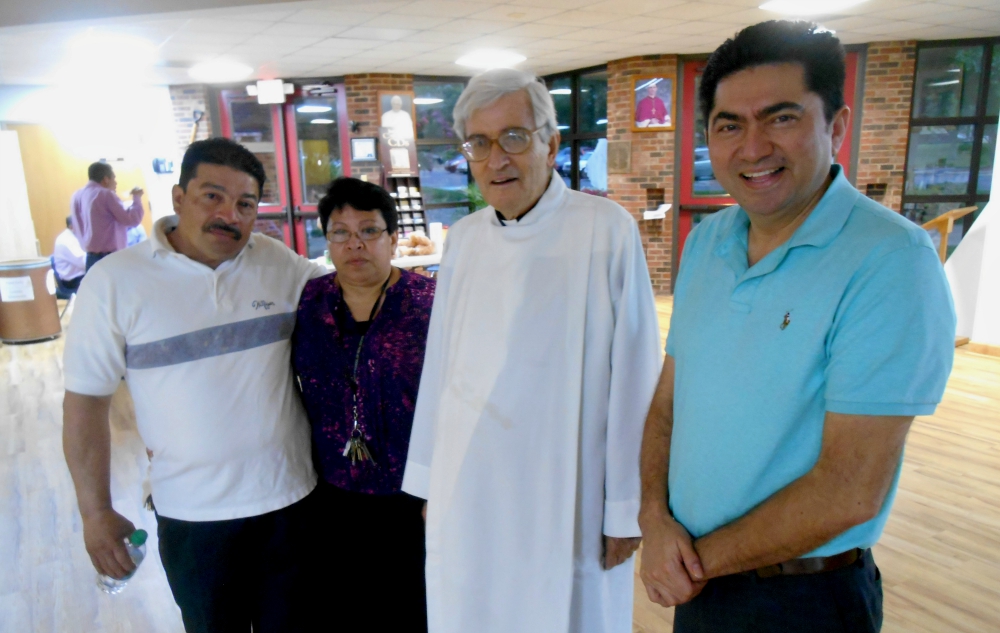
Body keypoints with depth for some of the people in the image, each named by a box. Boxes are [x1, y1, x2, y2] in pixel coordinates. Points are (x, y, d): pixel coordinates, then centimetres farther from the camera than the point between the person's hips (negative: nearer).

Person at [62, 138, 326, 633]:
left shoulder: (280, 262, -3)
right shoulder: (114, 281, -8)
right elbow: (85, 400, -4)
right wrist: (96, 513, -1)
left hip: (292, 498, 2)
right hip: (193, 515, -1)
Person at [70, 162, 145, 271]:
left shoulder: (77, 196, 12)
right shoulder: (106, 194, -11)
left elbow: (77, 228, 21)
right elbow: (132, 220, -12)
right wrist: (137, 197, 0)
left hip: (92, 257, 8)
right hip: (110, 257, -8)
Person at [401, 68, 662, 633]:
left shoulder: (608, 231, -11)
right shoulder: (464, 238, 4)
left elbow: (633, 381, -10)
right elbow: (440, 367, 8)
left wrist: (626, 510, -7)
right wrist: (428, 481, 12)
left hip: (565, 503, -4)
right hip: (466, 500, 5)